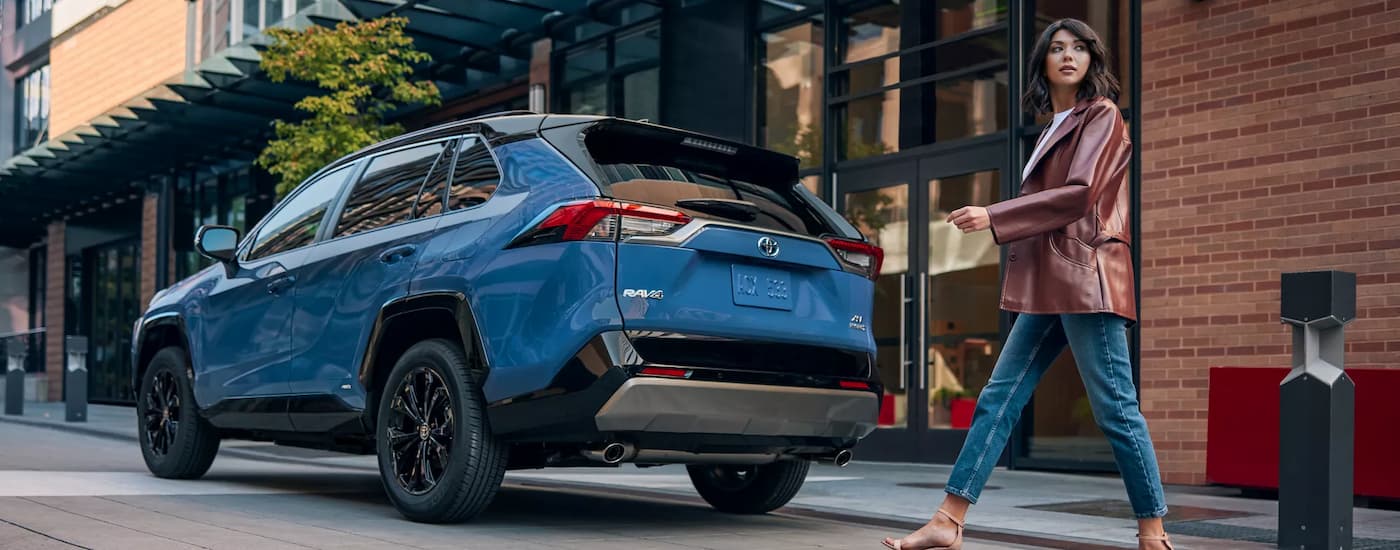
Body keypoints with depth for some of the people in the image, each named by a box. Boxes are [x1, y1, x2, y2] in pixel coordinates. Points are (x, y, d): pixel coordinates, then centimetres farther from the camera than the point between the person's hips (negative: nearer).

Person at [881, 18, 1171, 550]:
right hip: (1049, 286, 8)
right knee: (998, 399, 3)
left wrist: (993, 217, -15)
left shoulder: (1101, 116, 0)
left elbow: (1079, 193, -13)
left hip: (1086, 280, -8)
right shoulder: (1054, 128, 23)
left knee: (1116, 408, -5)